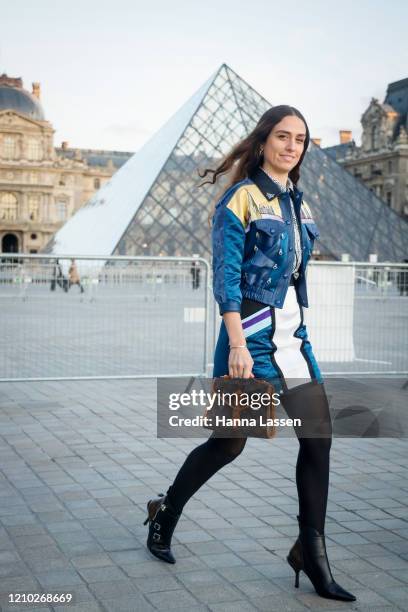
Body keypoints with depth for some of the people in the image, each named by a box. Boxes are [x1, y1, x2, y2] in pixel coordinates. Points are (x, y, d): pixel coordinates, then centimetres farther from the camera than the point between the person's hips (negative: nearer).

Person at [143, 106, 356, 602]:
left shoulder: (298, 203, 14)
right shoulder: (241, 198, -7)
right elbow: (225, 276, -14)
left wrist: (295, 328, 17)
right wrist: (238, 344, -21)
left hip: (293, 332, 7)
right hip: (252, 330, -7)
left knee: (319, 437, -1)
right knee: (229, 443, 3)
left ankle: (311, 551, 8)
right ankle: (165, 513, 27)